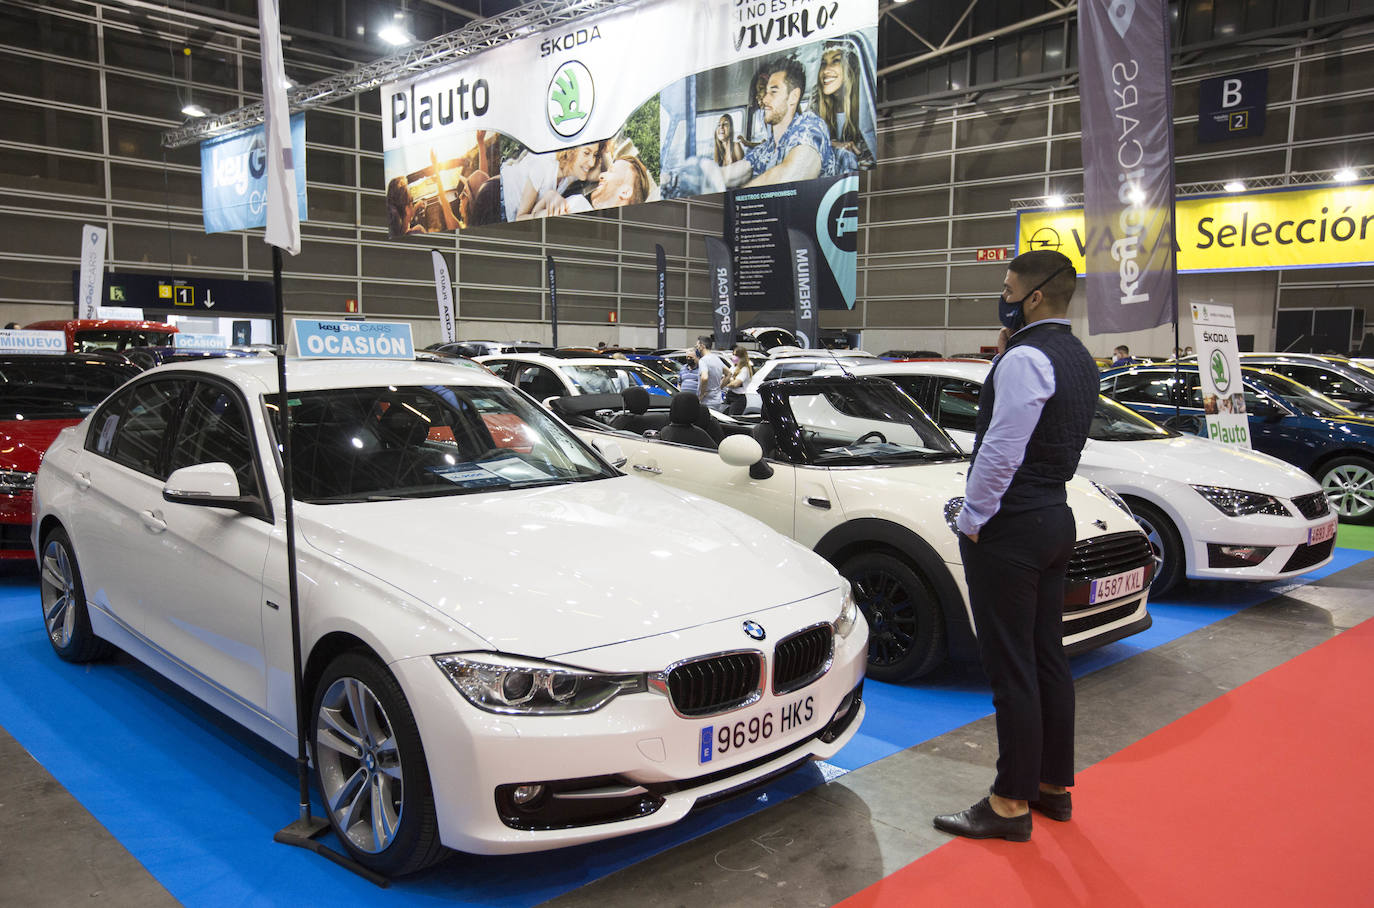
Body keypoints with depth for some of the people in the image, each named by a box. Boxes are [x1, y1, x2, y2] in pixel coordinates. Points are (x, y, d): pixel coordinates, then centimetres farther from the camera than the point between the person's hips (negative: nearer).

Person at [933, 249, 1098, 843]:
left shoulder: (1026, 358, -16)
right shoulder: (1079, 358, 14)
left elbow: (1001, 451, -22)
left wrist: (972, 518, -12)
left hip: (1008, 526, -10)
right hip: (1054, 516, 10)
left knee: (1011, 669, -3)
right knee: (1047, 659, 16)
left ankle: (1011, 804, 7)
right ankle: (1053, 786, 27)